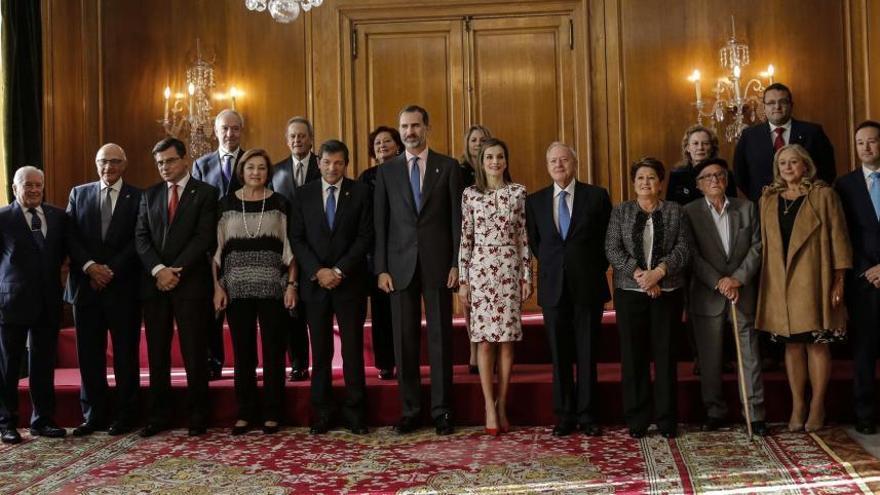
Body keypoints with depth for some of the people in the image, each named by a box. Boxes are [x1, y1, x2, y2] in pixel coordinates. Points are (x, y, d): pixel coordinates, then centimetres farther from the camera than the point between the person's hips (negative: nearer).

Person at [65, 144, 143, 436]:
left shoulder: (137, 197, 3)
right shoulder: (79, 194, 12)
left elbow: (138, 242, -4)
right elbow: (71, 236, 4)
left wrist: (112, 270, -13)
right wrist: (90, 266, -10)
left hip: (123, 286, -2)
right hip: (86, 285, 3)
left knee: (126, 354, 3)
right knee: (89, 354, 5)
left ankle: (125, 415, 11)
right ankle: (93, 415, 14)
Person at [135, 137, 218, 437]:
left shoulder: (205, 193, 2)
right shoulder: (149, 195, 15)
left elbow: (204, 238, -7)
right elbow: (141, 238, 6)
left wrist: (176, 271, -13)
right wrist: (158, 270, -9)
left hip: (191, 282, -4)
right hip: (154, 283, 4)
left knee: (194, 354, 0)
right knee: (157, 354, 7)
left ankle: (197, 417, 8)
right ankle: (159, 416, 14)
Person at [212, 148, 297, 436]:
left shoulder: (279, 203, 4)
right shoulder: (226, 204, 7)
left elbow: (289, 247, 3)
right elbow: (217, 248, 7)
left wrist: (291, 285, -5)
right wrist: (217, 286, -1)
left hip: (272, 288, -1)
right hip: (237, 288, 1)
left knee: (273, 351, 2)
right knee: (242, 352, 6)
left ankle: (272, 414, 12)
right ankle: (245, 413, 16)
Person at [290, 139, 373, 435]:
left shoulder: (360, 192, 3)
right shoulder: (305, 194, 8)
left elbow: (365, 237, -2)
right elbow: (298, 239, 4)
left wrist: (340, 270, -10)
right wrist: (318, 271, -8)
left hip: (350, 282, -1)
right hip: (314, 283, 2)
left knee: (353, 349, 0)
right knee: (320, 352, 4)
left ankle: (355, 412, 7)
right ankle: (321, 413, 10)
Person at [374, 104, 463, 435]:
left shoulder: (448, 167, 5)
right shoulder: (386, 171, 9)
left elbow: (457, 219, 2)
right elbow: (380, 223, 7)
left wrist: (456, 264, -5)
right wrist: (381, 268, -1)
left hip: (438, 264, -1)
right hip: (401, 265, 1)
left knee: (440, 338, 3)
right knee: (404, 340, 4)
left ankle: (442, 411, 11)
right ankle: (410, 410, 13)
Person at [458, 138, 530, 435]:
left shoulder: (518, 193, 5)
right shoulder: (470, 195, 4)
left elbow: (524, 238, 5)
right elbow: (465, 239, 4)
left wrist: (527, 276, 2)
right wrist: (462, 279, 1)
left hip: (509, 271, 1)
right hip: (480, 271, 0)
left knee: (506, 339, 2)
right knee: (485, 340, -1)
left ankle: (501, 405, 13)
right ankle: (490, 407, 4)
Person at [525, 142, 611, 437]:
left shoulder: (597, 196, 1)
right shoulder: (535, 201, 7)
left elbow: (608, 238, 5)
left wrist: (596, 270, 3)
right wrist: (551, 267, 9)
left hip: (588, 285, -2)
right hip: (553, 287, 2)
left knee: (587, 354, 3)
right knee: (559, 355, 6)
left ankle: (587, 415, 12)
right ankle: (564, 416, 14)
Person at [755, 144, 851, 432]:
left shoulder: (823, 196, 1)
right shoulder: (768, 200, 13)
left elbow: (838, 238, -2)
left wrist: (839, 281, -7)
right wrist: (765, 281, 6)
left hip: (813, 281, -3)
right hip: (780, 283, 3)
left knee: (817, 343, -1)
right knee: (792, 344, 5)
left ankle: (817, 406, 8)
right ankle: (797, 406, 11)